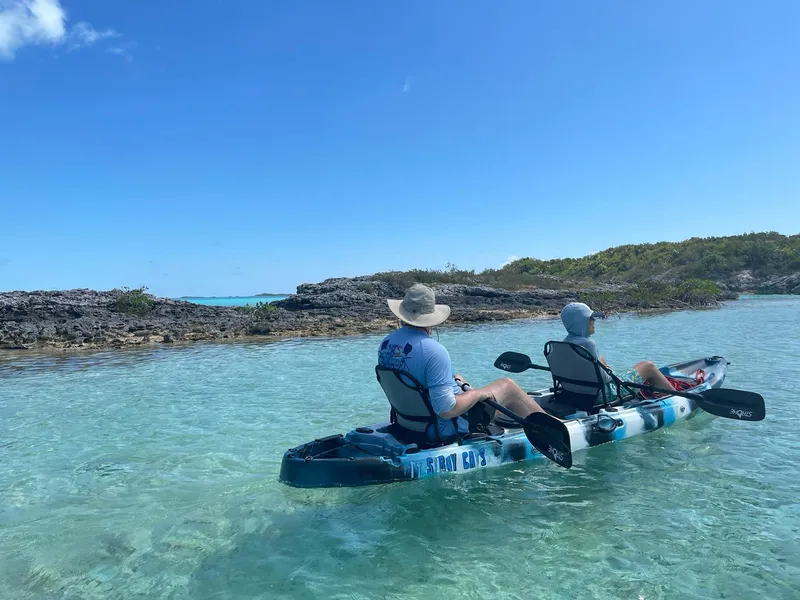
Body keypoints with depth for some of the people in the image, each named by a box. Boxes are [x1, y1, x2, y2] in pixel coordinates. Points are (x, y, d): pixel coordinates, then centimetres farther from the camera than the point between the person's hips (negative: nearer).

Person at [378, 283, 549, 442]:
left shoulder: (385, 344, -5)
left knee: (457, 379, 31)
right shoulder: (434, 351, -31)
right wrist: (478, 393, -15)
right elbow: (447, 410, -32)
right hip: (446, 429, -8)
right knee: (508, 385, 8)